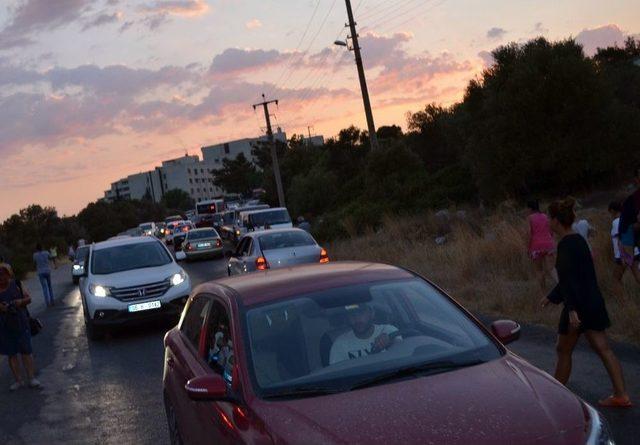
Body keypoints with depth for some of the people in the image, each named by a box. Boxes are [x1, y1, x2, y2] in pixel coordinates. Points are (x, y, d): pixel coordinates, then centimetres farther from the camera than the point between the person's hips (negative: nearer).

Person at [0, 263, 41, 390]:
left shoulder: (15, 285, -1)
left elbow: (28, 298, 5)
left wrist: (21, 301, -15)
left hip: (20, 324, 0)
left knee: (26, 351, 2)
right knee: (11, 354, 8)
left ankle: (31, 378, 10)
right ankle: (18, 380, 17)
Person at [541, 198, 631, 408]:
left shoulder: (566, 245, -17)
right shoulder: (579, 240, 12)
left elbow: (569, 279, -24)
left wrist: (572, 310, -26)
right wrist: (552, 296, 30)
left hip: (578, 305, -9)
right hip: (595, 302, 9)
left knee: (563, 351, 8)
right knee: (603, 349, 9)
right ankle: (621, 395, 8)